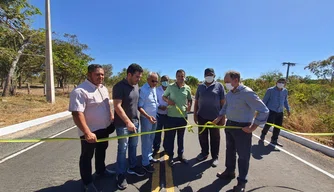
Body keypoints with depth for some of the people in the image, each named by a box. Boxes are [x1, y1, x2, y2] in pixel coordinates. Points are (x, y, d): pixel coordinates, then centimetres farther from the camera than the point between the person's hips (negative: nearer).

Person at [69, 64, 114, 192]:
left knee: (101, 151, 25)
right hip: (90, 131, -8)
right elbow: (77, 114, -29)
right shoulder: (80, 91, -23)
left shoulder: (103, 88, 5)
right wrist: (87, 132, -33)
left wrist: (111, 117, 13)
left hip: (104, 128, 8)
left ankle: (101, 170, 48)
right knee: (87, 156, 11)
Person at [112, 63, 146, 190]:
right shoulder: (119, 86, -17)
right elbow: (117, 106, -22)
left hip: (135, 121, 7)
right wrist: (128, 121, -25)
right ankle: (121, 175, 21)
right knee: (122, 149, 5)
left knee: (133, 146, 18)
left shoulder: (136, 86, 5)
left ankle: (132, 167, 36)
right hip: (122, 124, -7)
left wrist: (135, 120, 13)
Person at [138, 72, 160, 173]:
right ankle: (145, 163, 18)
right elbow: (139, 107, -20)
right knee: (146, 141, 4)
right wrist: (148, 116, -28)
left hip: (154, 118, 8)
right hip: (146, 119, -8)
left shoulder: (154, 88, 6)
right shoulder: (143, 90, -19)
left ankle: (149, 157, 36)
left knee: (151, 139, 19)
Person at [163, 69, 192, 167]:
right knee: (170, 137, 5)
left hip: (183, 116, 2)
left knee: (181, 137, 15)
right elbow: (164, 96, 6)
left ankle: (180, 155, 32)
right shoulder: (170, 87, -3)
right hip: (171, 116, -2)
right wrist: (168, 100, -15)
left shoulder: (187, 88, 2)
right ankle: (170, 156, 23)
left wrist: (189, 106, -6)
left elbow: (190, 99, 14)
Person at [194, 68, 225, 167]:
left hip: (215, 117, -3)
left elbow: (223, 102, -1)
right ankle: (204, 153, 34)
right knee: (202, 136, 14)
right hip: (202, 116, 3)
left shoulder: (219, 86, -2)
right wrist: (195, 114, 5)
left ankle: (215, 157, 25)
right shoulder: (200, 86, 6)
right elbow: (196, 101, 9)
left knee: (215, 138, 9)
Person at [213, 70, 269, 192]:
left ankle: (242, 181, 26)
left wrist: (253, 127, -17)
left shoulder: (247, 93, -21)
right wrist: (220, 117, 11)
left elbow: (264, 111, -21)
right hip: (229, 125, 8)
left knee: (243, 155, 8)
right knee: (230, 150, 21)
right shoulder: (230, 93, 2)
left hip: (242, 128, -8)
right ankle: (229, 172, 42)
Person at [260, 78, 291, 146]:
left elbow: (285, 100, 23)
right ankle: (263, 134, 16)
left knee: (278, 126, 6)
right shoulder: (270, 90, -5)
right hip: (271, 111, -5)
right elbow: (265, 100, -1)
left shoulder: (285, 91, 9)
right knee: (268, 124, -13)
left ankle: (274, 140, 21)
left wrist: (288, 109, 18)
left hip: (280, 112, 5)